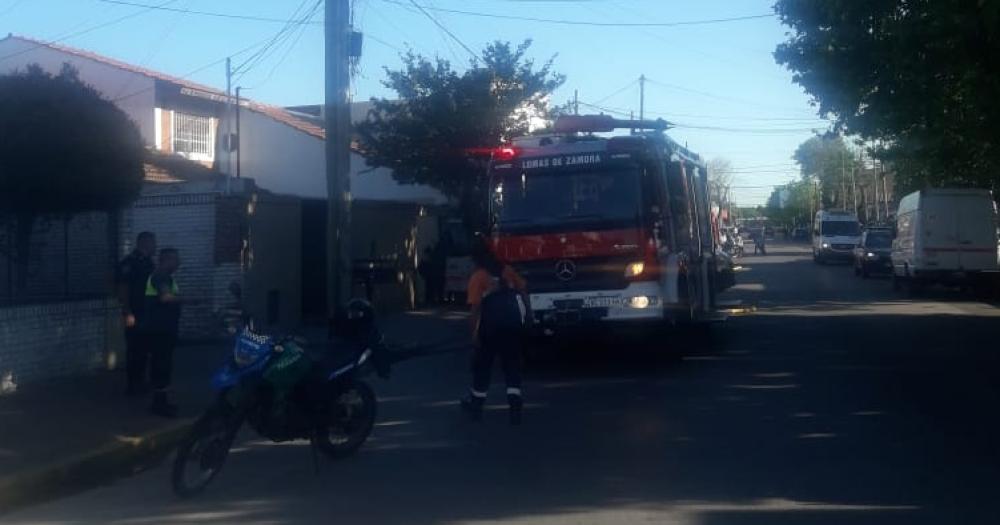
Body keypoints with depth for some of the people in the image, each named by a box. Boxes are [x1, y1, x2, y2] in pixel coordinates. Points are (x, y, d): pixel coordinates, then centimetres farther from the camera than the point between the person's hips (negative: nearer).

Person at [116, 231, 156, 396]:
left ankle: (140, 381, 21)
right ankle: (131, 385, 3)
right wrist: (128, 313, -19)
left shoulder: (148, 262, 12)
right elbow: (122, 290, -15)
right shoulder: (129, 263, -12)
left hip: (147, 313, 8)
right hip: (135, 315, -8)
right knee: (134, 349, -3)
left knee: (144, 348, 12)